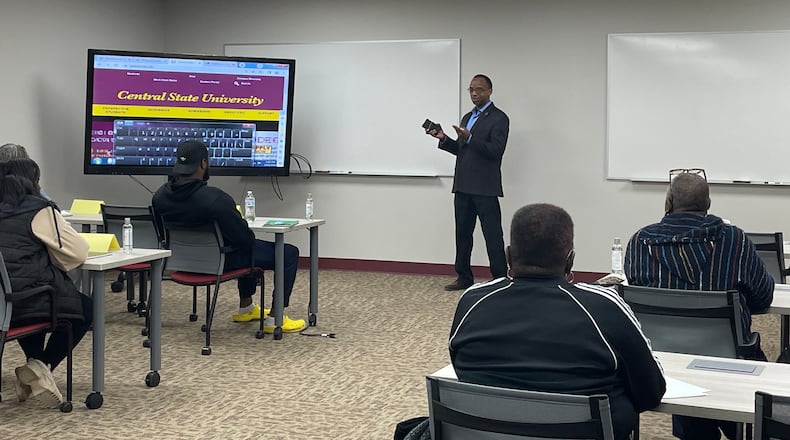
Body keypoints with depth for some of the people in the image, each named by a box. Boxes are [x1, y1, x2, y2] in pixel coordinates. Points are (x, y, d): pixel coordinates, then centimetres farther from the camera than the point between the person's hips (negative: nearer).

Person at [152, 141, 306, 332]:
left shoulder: (160, 196, -9)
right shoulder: (215, 199, -31)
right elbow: (245, 239, -24)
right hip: (221, 261, -8)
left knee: (252, 246, 35)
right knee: (289, 253, 3)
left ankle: (246, 308, 43)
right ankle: (276, 319, 5)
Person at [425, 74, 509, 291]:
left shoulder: (498, 118, -6)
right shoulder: (467, 117, 19)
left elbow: (496, 151, -17)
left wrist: (469, 138, -25)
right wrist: (444, 139, 6)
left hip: (485, 188, -8)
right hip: (463, 186, 8)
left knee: (493, 236, -4)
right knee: (462, 234, 11)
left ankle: (501, 279, 0)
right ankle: (464, 277, 19)